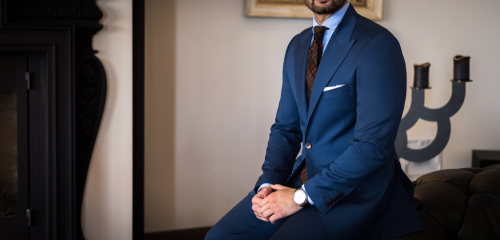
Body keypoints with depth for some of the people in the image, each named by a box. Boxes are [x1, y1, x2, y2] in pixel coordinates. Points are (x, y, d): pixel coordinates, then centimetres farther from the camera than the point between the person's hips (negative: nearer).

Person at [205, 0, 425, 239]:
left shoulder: (378, 45, -16)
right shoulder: (297, 46, 10)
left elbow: (373, 147, -21)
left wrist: (302, 197, -19)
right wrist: (267, 185, -4)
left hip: (353, 192, -7)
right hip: (306, 175, 7)